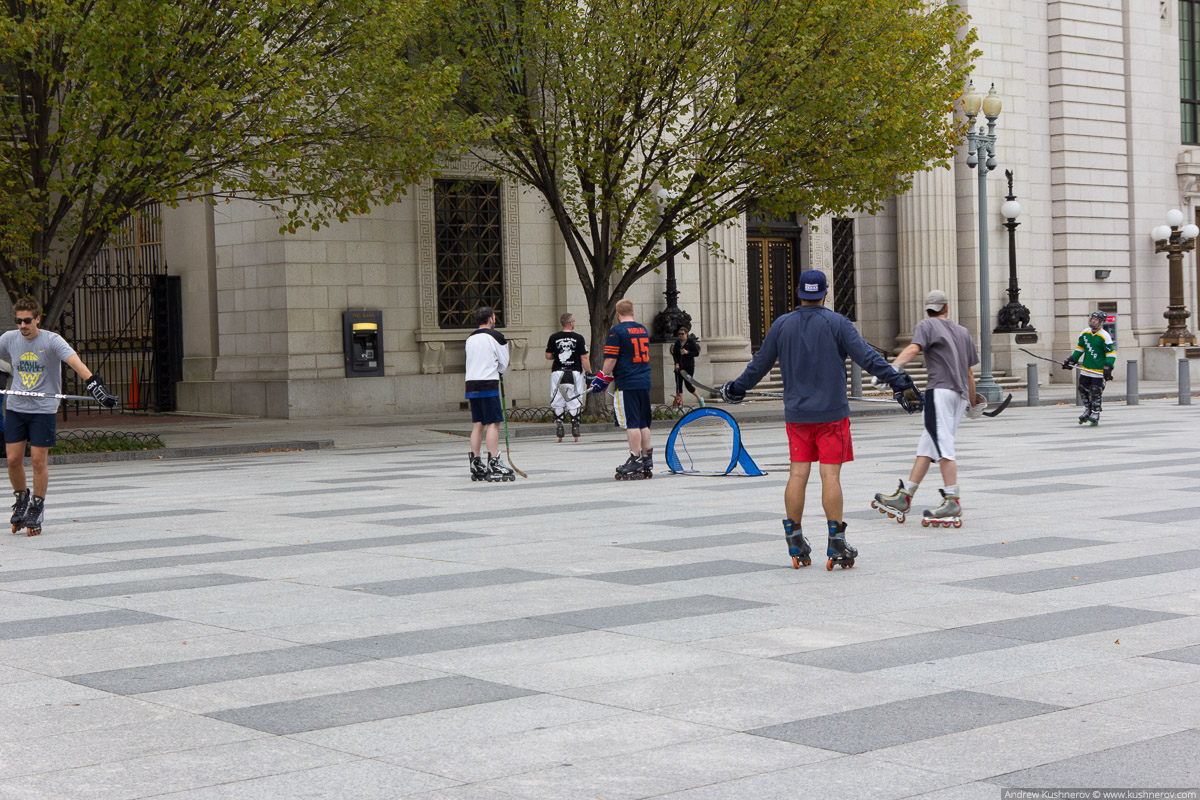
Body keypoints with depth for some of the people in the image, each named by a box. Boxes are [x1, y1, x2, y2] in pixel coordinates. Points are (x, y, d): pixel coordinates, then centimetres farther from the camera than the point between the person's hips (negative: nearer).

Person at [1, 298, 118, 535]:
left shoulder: (52, 340, -11)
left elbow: (74, 361, -24)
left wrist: (92, 382, -39)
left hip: (43, 409, -3)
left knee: (38, 461, -2)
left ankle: (37, 507, 16)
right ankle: (21, 498, 26)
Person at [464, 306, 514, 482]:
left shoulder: (470, 339, 15)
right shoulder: (495, 336, -5)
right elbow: (504, 363, 1)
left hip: (471, 383, 7)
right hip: (488, 384, -7)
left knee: (477, 424, 11)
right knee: (493, 423, -6)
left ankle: (476, 465, 11)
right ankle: (493, 465, -12)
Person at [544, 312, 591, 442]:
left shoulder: (554, 338, -1)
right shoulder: (578, 338, -5)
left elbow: (548, 356, 4)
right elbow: (584, 358, -5)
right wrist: (589, 374, 1)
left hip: (558, 373, 1)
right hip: (575, 373, -1)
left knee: (557, 402, 7)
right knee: (575, 401, 6)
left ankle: (559, 426, 2)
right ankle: (575, 426, 3)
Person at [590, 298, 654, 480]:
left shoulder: (617, 331, -9)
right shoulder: (643, 329, 13)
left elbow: (611, 359, -14)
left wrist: (604, 377, 1)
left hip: (627, 384, -7)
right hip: (645, 382, 7)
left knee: (631, 423, -5)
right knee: (643, 423, 12)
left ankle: (635, 460, -5)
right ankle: (647, 462, 14)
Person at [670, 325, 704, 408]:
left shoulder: (691, 342, -4)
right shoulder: (677, 343, 8)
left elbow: (697, 353, -7)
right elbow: (674, 354, 7)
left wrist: (687, 352, -20)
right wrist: (676, 363, -8)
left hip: (689, 366, -5)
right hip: (679, 366, 5)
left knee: (688, 384, -8)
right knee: (678, 385, 0)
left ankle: (700, 399, 15)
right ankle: (679, 404, 3)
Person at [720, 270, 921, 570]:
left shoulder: (781, 325, 6)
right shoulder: (836, 323, -4)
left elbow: (759, 364, 13)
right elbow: (867, 357, -11)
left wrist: (737, 388, 29)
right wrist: (900, 383, -10)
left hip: (796, 413, 3)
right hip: (831, 412, -3)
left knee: (798, 474, 6)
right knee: (830, 475, -4)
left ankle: (795, 543, 9)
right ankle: (836, 544, -5)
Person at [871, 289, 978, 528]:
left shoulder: (926, 325, 6)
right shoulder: (963, 332, 24)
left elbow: (913, 349, -15)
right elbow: (968, 372, 26)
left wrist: (892, 367, -28)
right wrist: (973, 401, 36)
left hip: (940, 390, -7)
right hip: (960, 394, 7)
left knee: (943, 444, -13)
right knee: (927, 445, 8)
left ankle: (952, 502, -21)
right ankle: (903, 498, 8)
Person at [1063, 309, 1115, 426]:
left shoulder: (1104, 336, -12)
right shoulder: (1085, 332, 7)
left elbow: (1111, 353, -11)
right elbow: (1080, 348, 20)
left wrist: (1108, 368, -20)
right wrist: (1072, 360, 15)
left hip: (1098, 371, -6)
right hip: (1086, 369, 6)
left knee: (1096, 392, -8)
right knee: (1083, 390, 8)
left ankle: (1095, 414, 3)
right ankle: (1088, 411, 26)